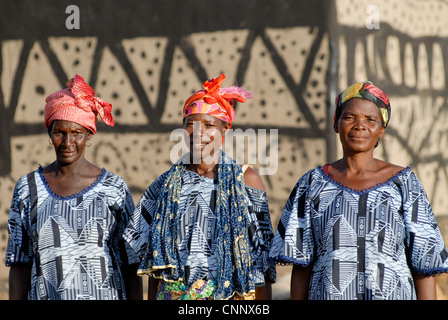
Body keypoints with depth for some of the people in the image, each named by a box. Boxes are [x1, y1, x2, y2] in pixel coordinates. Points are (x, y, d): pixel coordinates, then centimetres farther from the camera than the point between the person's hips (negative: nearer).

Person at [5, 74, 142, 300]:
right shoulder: (28, 189, 7)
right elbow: (19, 264, 8)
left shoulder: (114, 189, 2)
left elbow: (131, 265, 3)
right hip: (45, 295, 1)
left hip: (106, 296, -1)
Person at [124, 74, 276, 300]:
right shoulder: (167, 183, 7)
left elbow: (262, 256, -2)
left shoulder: (245, 180, -1)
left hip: (229, 295, -2)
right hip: (172, 295, 3)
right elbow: (155, 261, 11)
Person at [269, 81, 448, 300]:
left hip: (393, 295, -1)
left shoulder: (404, 183, 3)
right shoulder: (313, 184, 6)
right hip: (328, 295, 1)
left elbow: (424, 264, 0)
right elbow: (301, 263, 6)